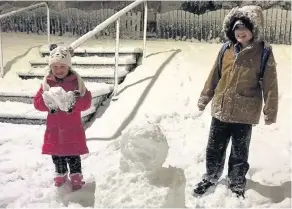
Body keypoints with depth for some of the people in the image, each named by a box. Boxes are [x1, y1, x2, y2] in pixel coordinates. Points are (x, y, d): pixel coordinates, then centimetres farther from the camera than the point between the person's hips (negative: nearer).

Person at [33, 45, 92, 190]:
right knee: (56, 153, 15)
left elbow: (86, 102, -11)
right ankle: (61, 174, 35)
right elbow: (37, 103, -3)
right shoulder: (47, 82, 0)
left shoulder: (76, 81, -6)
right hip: (54, 127, 3)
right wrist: (48, 102, -23)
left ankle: (76, 176, 24)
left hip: (72, 128, -3)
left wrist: (73, 101, -27)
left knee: (73, 154, 7)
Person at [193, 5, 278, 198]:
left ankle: (237, 184, 36)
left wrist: (270, 112, -4)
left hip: (245, 114, -3)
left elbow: (270, 84, -6)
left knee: (240, 153, 14)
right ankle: (211, 177, 39)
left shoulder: (263, 52, -10)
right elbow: (214, 75, 9)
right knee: (214, 148, 16)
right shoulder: (227, 50, 0)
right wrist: (205, 97, 15)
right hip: (220, 110, 3)